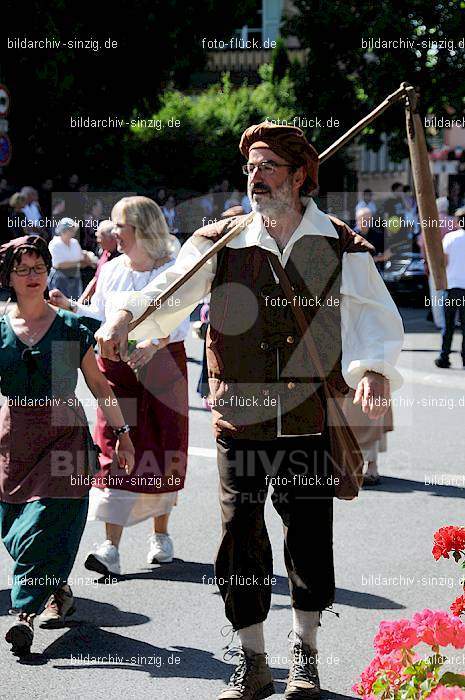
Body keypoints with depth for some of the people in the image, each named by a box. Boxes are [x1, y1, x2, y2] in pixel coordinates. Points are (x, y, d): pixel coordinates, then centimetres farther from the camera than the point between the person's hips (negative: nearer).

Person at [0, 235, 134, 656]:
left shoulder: (72, 328, 3)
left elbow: (99, 386, 9)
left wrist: (122, 432, 8)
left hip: (65, 431, -2)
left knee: (45, 522, -12)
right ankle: (58, 593, 28)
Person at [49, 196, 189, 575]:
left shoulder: (174, 271, -6)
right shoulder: (111, 270, 7)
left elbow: (180, 323, -17)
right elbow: (100, 318, 15)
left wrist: (154, 342, -34)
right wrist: (70, 307, 0)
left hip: (163, 368, -2)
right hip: (117, 369, 2)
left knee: (161, 454, 5)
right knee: (117, 452, -7)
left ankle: (161, 536, 24)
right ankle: (111, 548, -12)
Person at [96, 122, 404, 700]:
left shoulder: (342, 248, 2)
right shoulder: (220, 242, 4)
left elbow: (376, 320, 0)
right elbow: (170, 293, -2)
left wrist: (375, 370, -19)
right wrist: (125, 315, -23)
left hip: (312, 417, 0)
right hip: (240, 413, 1)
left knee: (310, 538, 5)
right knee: (240, 538, 1)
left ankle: (304, 653, 29)